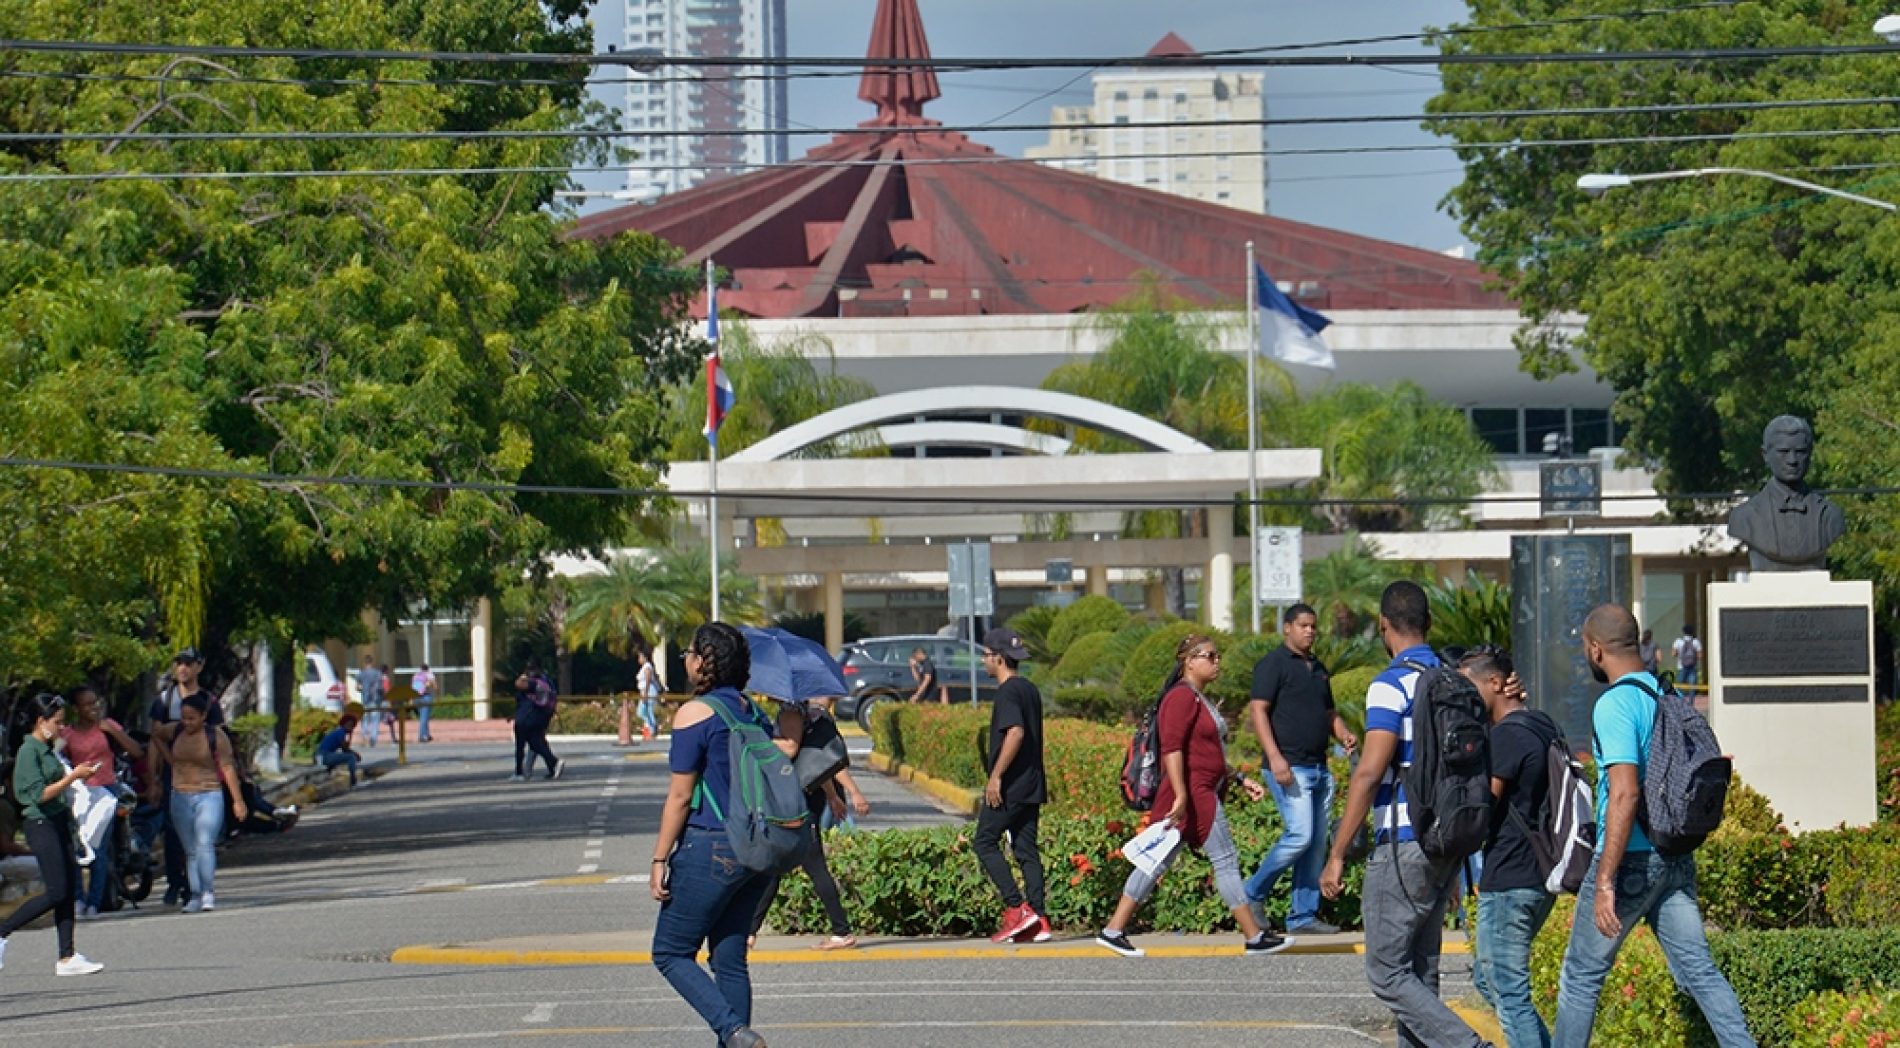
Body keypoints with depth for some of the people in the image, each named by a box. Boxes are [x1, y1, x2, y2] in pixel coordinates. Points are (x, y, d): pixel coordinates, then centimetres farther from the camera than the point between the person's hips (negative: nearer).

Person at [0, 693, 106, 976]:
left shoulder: (47, 750, 14)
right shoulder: (29, 751, -13)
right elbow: (41, 794, -18)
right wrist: (72, 776, -17)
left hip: (59, 824, 9)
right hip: (41, 825, -9)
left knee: (70, 891, 5)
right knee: (56, 892, -11)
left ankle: (67, 958, 6)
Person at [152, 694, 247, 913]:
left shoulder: (216, 735, -7)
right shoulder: (174, 731, 5)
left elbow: (228, 767, -8)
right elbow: (156, 736, 27)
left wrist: (238, 800, -12)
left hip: (209, 796, -4)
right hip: (181, 797, 4)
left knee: (205, 844, -19)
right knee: (191, 850, 6)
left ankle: (208, 893, -22)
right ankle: (195, 897, 8)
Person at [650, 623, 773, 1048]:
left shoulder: (695, 713, -10)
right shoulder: (756, 714, 11)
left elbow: (681, 795, -11)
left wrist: (660, 860, -6)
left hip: (711, 849, -7)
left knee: (671, 953, 3)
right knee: (730, 958, 12)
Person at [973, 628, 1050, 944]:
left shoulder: (1008, 691, -12)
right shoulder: (1029, 689, 17)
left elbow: (1016, 732, -24)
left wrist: (996, 776, -23)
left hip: (1009, 786, -9)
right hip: (1031, 785, 9)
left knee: (984, 843, -3)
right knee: (1026, 849, 8)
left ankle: (1017, 908, -12)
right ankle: (1038, 922, 2)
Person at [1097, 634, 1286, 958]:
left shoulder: (1199, 700, 20)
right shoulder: (1182, 697, -12)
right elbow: (1172, 747, -21)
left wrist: (1240, 780, 23)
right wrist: (1181, 796, -27)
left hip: (1204, 795, 11)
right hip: (1192, 795, -11)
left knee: (1158, 861, 8)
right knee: (1226, 860, -5)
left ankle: (1113, 931, 8)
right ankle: (1255, 938, -2)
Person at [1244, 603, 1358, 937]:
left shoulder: (1318, 669, 21)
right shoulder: (1273, 664, -4)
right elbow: (1258, 711, -12)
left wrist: (1344, 734, 5)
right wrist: (1275, 757, -23)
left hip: (1319, 768, 8)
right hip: (1289, 767, -8)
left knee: (1317, 844, 5)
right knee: (1300, 835, -17)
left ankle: (1303, 916, 8)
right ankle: (1253, 894, 0)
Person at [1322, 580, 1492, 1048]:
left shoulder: (1391, 685, -13)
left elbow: (1369, 773, -19)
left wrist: (1337, 855, -15)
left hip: (1403, 846, -8)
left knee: (1387, 973, -5)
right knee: (1421, 972, 13)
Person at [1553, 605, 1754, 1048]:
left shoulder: (1614, 705, -16)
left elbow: (1625, 793, -24)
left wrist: (1605, 882, -25)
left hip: (1632, 858, -7)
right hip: (1676, 857, 7)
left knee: (1582, 972, 6)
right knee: (1698, 969, 6)